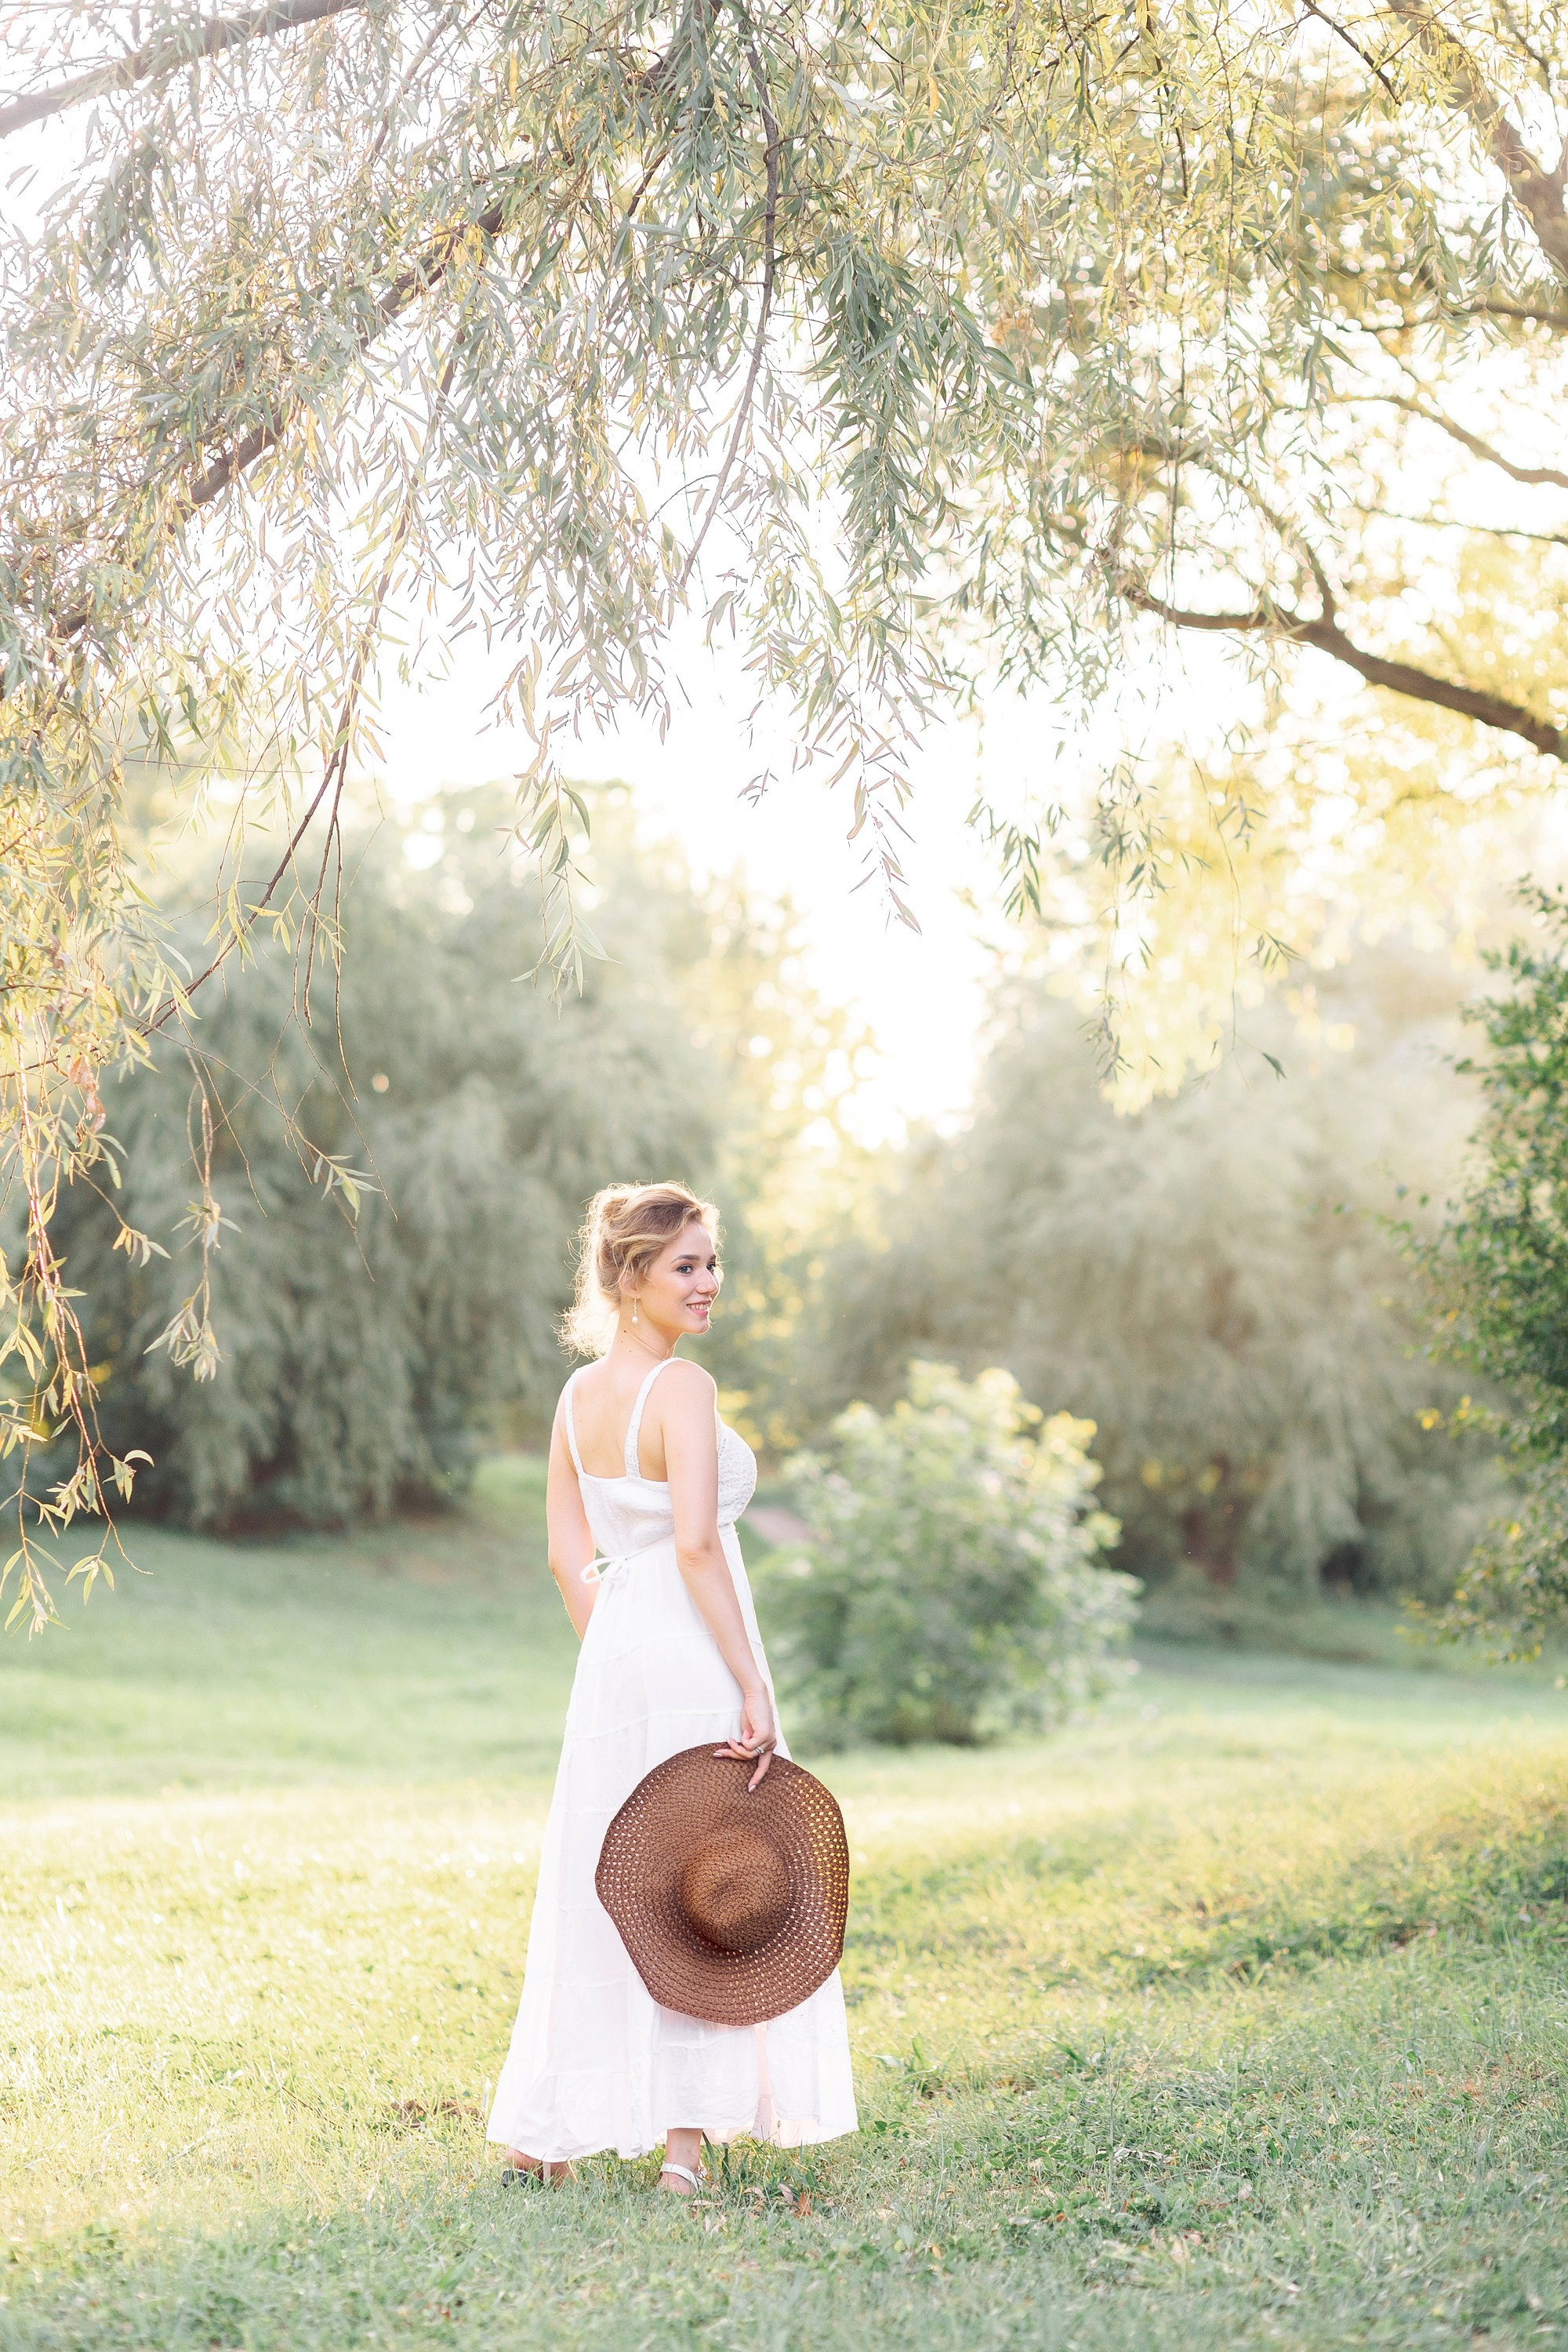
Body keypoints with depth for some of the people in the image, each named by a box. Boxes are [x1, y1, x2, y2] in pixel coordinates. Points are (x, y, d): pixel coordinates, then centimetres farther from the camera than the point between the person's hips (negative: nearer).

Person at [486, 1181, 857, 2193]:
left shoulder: (580, 1394, 10)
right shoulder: (683, 1386, -14)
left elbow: (569, 1555, 13)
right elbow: (695, 1544, -23)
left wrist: (612, 1659, 19)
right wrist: (753, 1685, -21)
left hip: (612, 1655, 8)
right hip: (692, 1656, -8)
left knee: (601, 1884, 15)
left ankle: (543, 2130, 23)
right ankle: (685, 2136, 6)